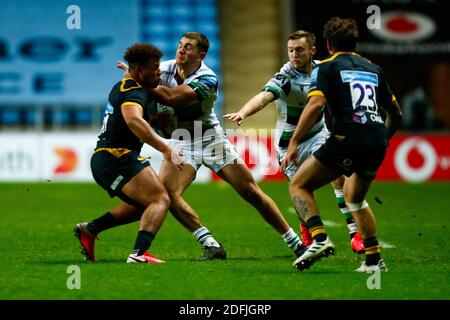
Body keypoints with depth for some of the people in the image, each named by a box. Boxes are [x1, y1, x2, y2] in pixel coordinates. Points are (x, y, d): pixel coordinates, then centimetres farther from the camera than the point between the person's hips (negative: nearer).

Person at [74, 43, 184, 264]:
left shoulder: (123, 87, 19)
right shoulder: (134, 93, -13)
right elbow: (134, 121, -35)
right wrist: (166, 150, -38)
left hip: (102, 161, 10)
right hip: (117, 157, -10)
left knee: (143, 206, 24)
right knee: (161, 200, -18)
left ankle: (90, 229, 22)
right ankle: (139, 254, -34)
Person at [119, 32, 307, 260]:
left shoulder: (207, 79, -22)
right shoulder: (166, 69, -7)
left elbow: (170, 97, -34)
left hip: (211, 139, -3)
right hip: (182, 141, 3)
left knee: (251, 193, -5)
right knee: (167, 192, -22)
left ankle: (295, 242, 8)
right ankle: (211, 246, -18)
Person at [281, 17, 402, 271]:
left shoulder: (328, 68, 5)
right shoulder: (374, 70, 22)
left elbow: (315, 104, -11)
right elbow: (396, 114, 25)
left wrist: (294, 142, -10)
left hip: (347, 140, -6)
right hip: (377, 142, 6)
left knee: (299, 185, 6)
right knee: (355, 197, 29)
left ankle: (320, 238, -16)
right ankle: (374, 259, 21)